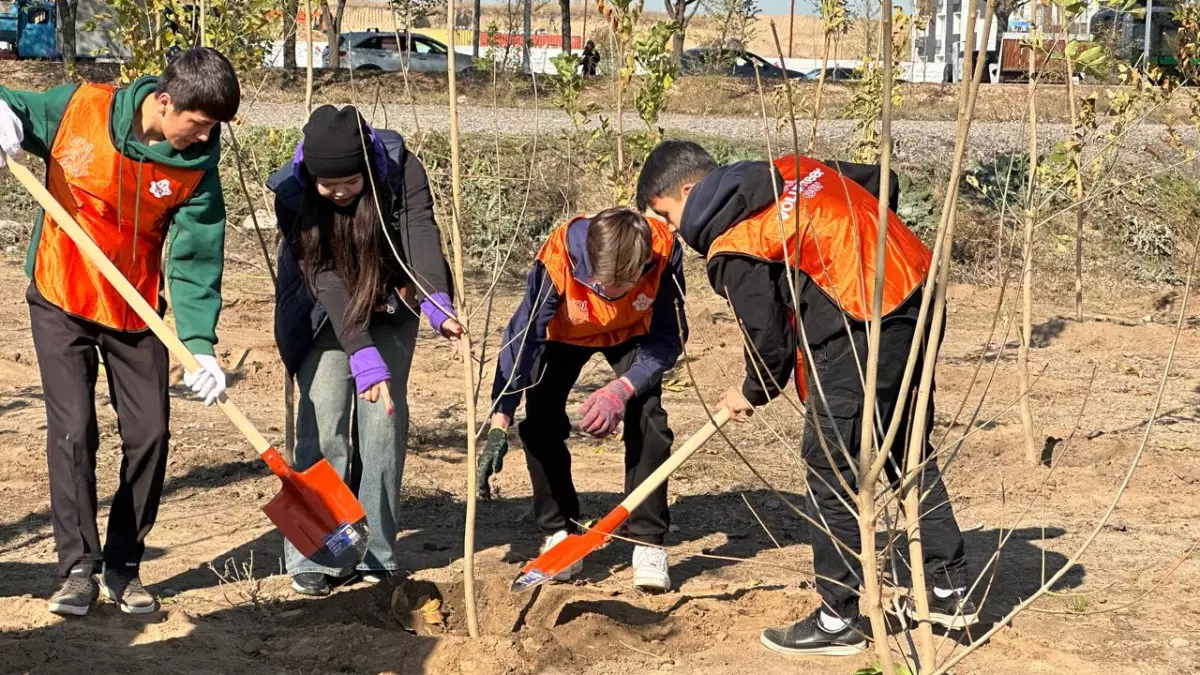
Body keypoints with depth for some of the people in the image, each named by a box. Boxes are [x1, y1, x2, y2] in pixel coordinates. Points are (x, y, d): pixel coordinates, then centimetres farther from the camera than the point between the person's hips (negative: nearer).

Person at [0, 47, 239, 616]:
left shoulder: (196, 164, -12)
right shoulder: (78, 108, -16)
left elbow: (197, 260, -13)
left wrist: (200, 344, -24)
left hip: (137, 312, 2)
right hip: (60, 299, -2)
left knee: (149, 435, 0)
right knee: (73, 430, -9)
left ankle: (123, 567, 15)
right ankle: (78, 566, 2)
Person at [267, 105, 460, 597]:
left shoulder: (400, 168, -25)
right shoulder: (293, 193, -27)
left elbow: (422, 234, -36)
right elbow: (325, 280, -32)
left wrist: (437, 305, -54)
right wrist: (362, 354, -41)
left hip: (388, 307, 1)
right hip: (323, 316, -1)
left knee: (384, 417, -4)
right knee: (323, 420, -10)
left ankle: (375, 554, 3)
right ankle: (314, 557, -4)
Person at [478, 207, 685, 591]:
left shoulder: (664, 251, -37)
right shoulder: (559, 257, -40)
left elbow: (669, 338, -24)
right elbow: (523, 336, -33)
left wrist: (623, 389, -37)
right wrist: (499, 425, -37)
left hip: (633, 333, 0)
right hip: (567, 332, 0)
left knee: (646, 416, -19)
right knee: (541, 415, -14)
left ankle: (648, 542, -9)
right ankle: (559, 533, 2)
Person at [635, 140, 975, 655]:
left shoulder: (733, 247, -9)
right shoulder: (792, 169, 14)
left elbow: (768, 338, -5)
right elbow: (880, 184, 23)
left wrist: (753, 394, 15)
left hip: (862, 335, -9)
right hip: (918, 295, 9)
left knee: (831, 469, 2)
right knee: (909, 454, 20)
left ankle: (838, 621, 10)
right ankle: (951, 590, 28)